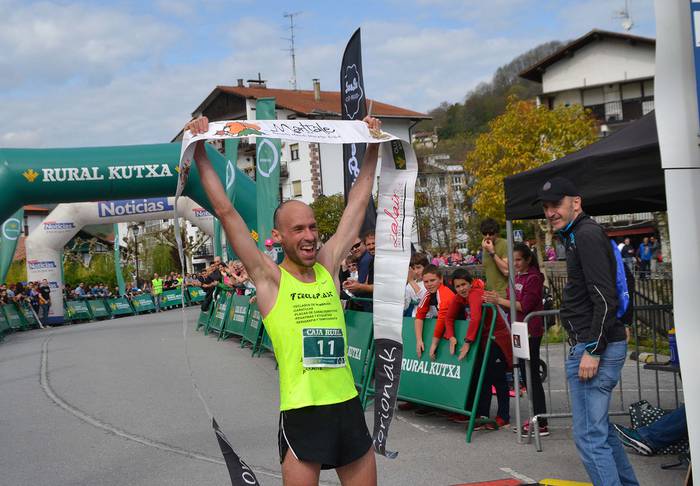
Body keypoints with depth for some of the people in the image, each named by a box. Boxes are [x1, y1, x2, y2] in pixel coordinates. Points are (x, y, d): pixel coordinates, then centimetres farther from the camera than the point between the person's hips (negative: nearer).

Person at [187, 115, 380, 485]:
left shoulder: (328, 266, 9)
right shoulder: (269, 278, -2)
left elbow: (357, 203, 15)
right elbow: (225, 211, -6)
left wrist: (373, 147, 20)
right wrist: (201, 153, -6)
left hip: (349, 408, 5)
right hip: (301, 414, -5)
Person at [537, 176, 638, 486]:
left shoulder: (587, 235, -13)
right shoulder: (578, 236, 19)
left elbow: (605, 299, -21)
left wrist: (592, 351, -22)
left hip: (594, 346, -11)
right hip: (590, 346, 11)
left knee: (589, 436, -10)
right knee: (599, 427, 22)